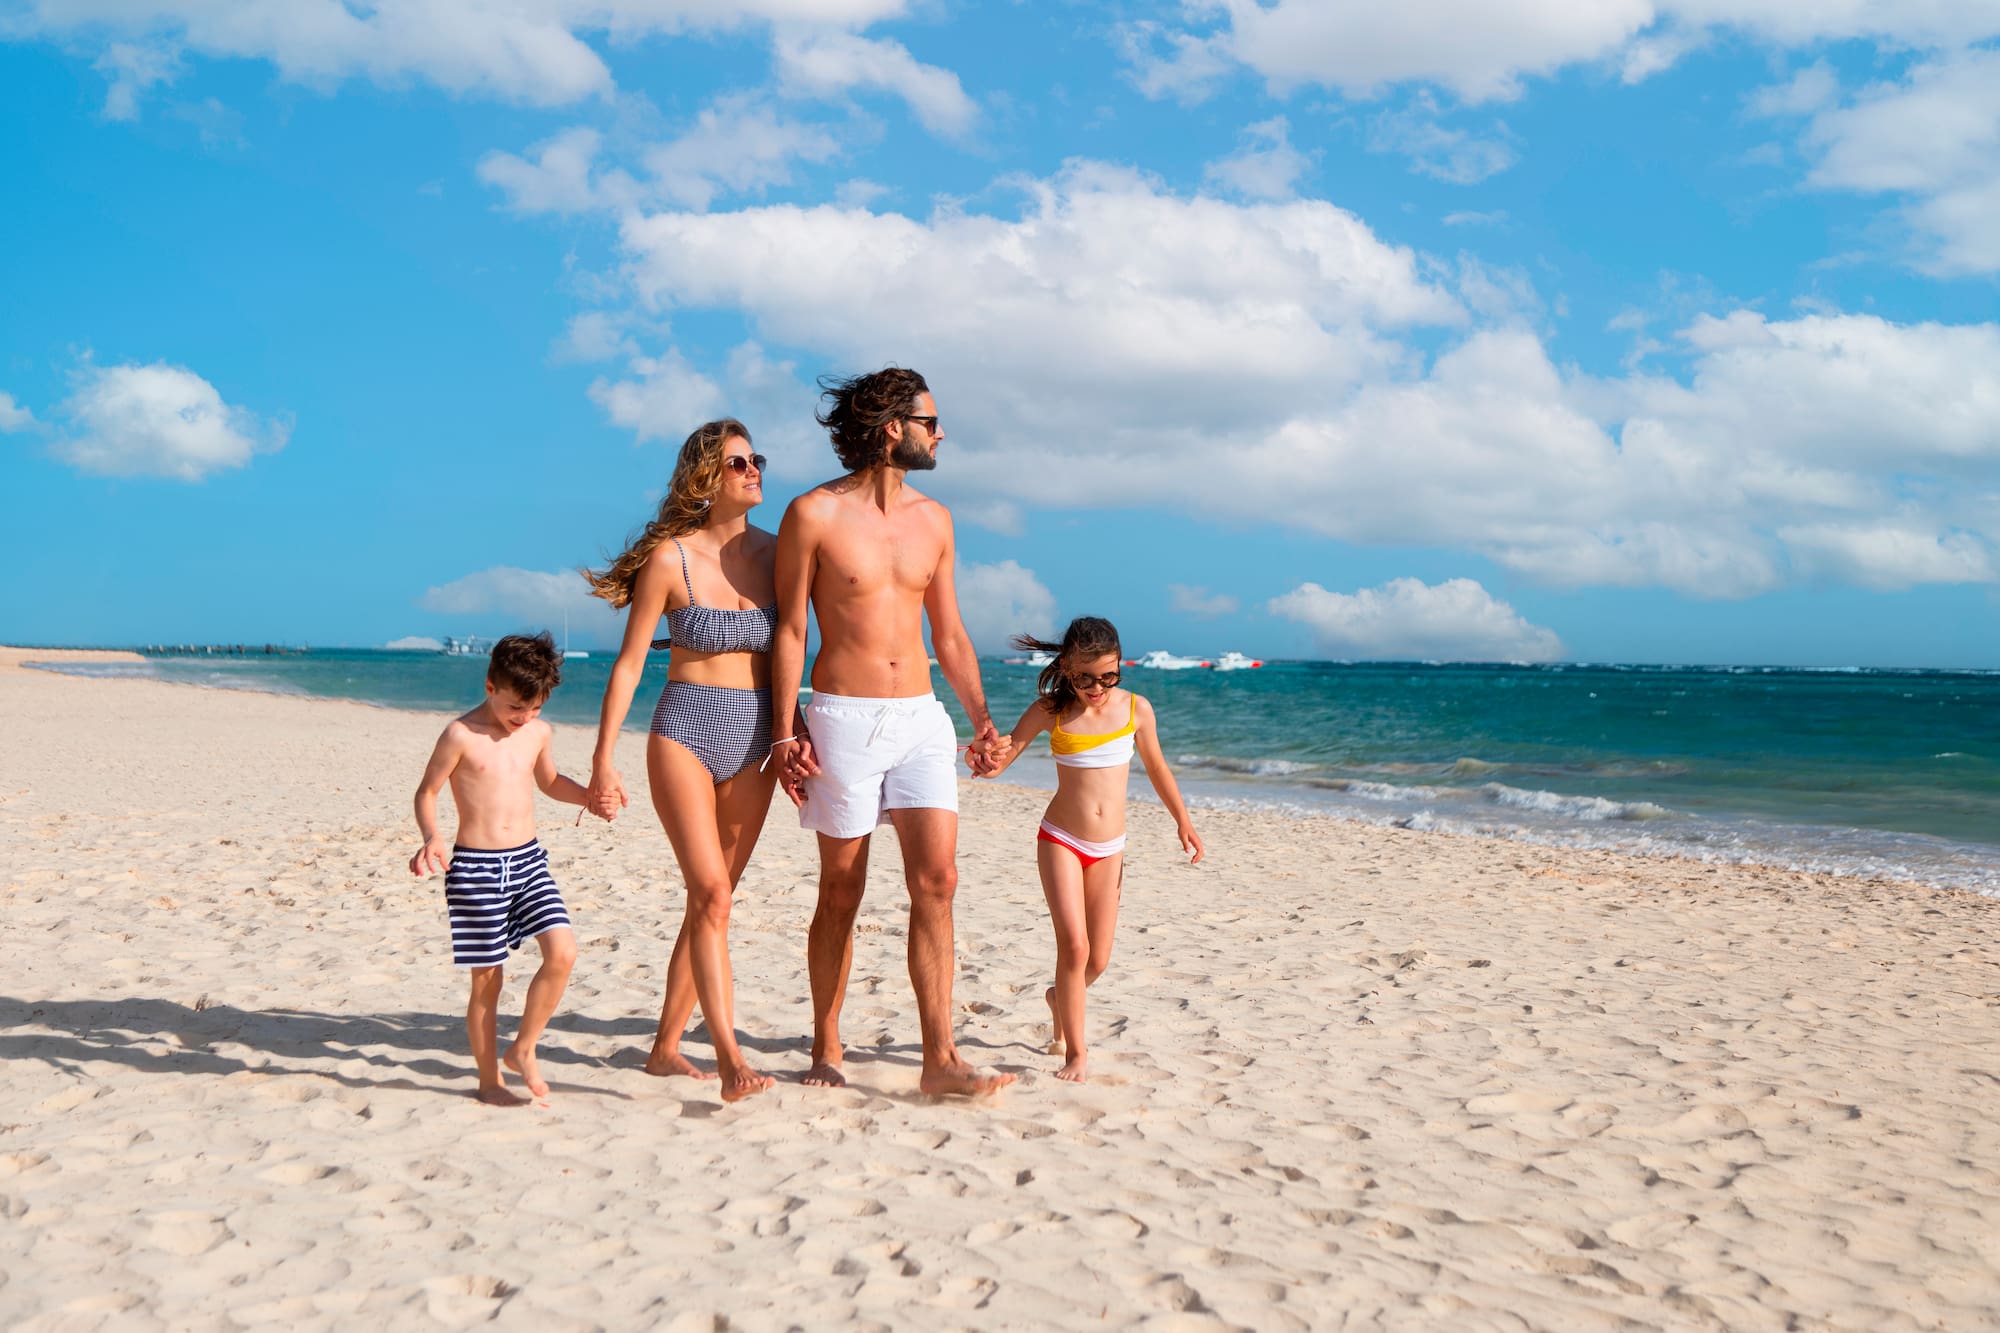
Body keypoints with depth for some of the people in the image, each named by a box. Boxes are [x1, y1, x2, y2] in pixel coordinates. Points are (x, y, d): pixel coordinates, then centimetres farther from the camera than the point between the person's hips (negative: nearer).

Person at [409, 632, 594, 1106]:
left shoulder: (538, 732, 7)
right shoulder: (462, 735, -9)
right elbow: (427, 792, -2)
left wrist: (589, 796, 8)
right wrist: (432, 838, -19)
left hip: (528, 860, 5)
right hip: (476, 867, -5)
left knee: (562, 952, -10)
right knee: (487, 978, 1)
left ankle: (523, 1050, 10)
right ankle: (489, 1081, 17)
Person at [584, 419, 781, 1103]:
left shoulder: (776, 553, 6)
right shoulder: (671, 558, -5)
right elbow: (629, 662, -3)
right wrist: (604, 758, -6)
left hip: (755, 740, 4)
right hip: (686, 732, -4)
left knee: (711, 900, 7)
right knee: (710, 892, -16)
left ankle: (665, 1046, 19)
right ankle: (730, 1056, -17)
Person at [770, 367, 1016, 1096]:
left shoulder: (932, 519, 11)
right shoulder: (814, 515, -4)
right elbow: (789, 630, -2)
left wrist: (981, 717, 9)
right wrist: (785, 733, -8)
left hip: (920, 715, 4)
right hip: (842, 715, -4)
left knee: (937, 881, -6)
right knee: (842, 890, 4)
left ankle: (940, 1059, -4)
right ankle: (826, 1049, 19)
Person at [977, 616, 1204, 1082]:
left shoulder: (1136, 708, -3)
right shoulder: (1050, 710, -8)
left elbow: (1156, 767, 12)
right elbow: (1003, 754, -6)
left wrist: (1183, 821, 17)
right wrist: (990, 763, -30)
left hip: (1109, 849, 3)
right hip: (1061, 839, -3)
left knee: (1098, 959, 7)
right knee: (1073, 945, -17)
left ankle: (1059, 999, 40)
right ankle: (1075, 1052, -3)